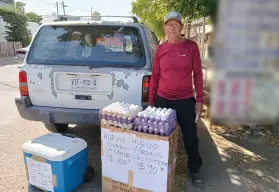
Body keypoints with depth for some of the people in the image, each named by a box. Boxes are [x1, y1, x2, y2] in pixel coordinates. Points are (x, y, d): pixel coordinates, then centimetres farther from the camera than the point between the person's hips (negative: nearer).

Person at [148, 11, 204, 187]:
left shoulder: (191, 47, -2)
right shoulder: (160, 49, 2)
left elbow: (198, 74, 1)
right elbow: (155, 76, 6)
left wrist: (199, 99, -3)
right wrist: (151, 101, 5)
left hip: (186, 101, -1)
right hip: (162, 100, 2)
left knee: (190, 136, 7)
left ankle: (195, 169, 30)